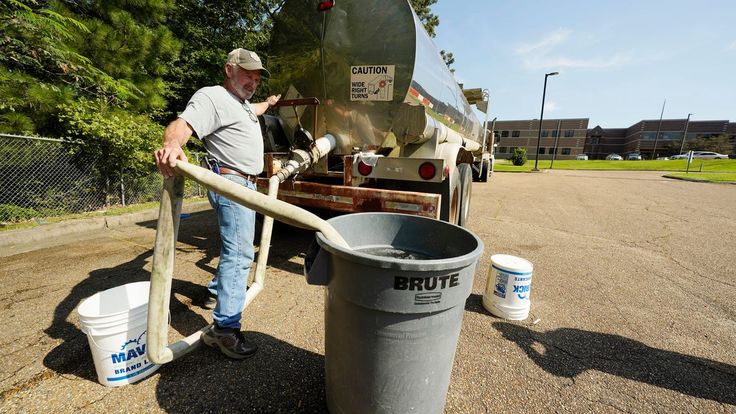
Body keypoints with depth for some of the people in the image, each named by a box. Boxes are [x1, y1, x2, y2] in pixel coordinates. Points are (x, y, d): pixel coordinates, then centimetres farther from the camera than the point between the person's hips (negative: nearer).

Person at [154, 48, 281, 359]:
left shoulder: (241, 103, 19)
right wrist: (172, 145, -49)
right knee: (239, 253, -16)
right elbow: (180, 126, -28)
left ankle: (218, 288, 43)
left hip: (245, 185, 11)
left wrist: (269, 103, 59)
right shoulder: (212, 97, -12)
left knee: (236, 246, 23)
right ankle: (225, 328, -12)